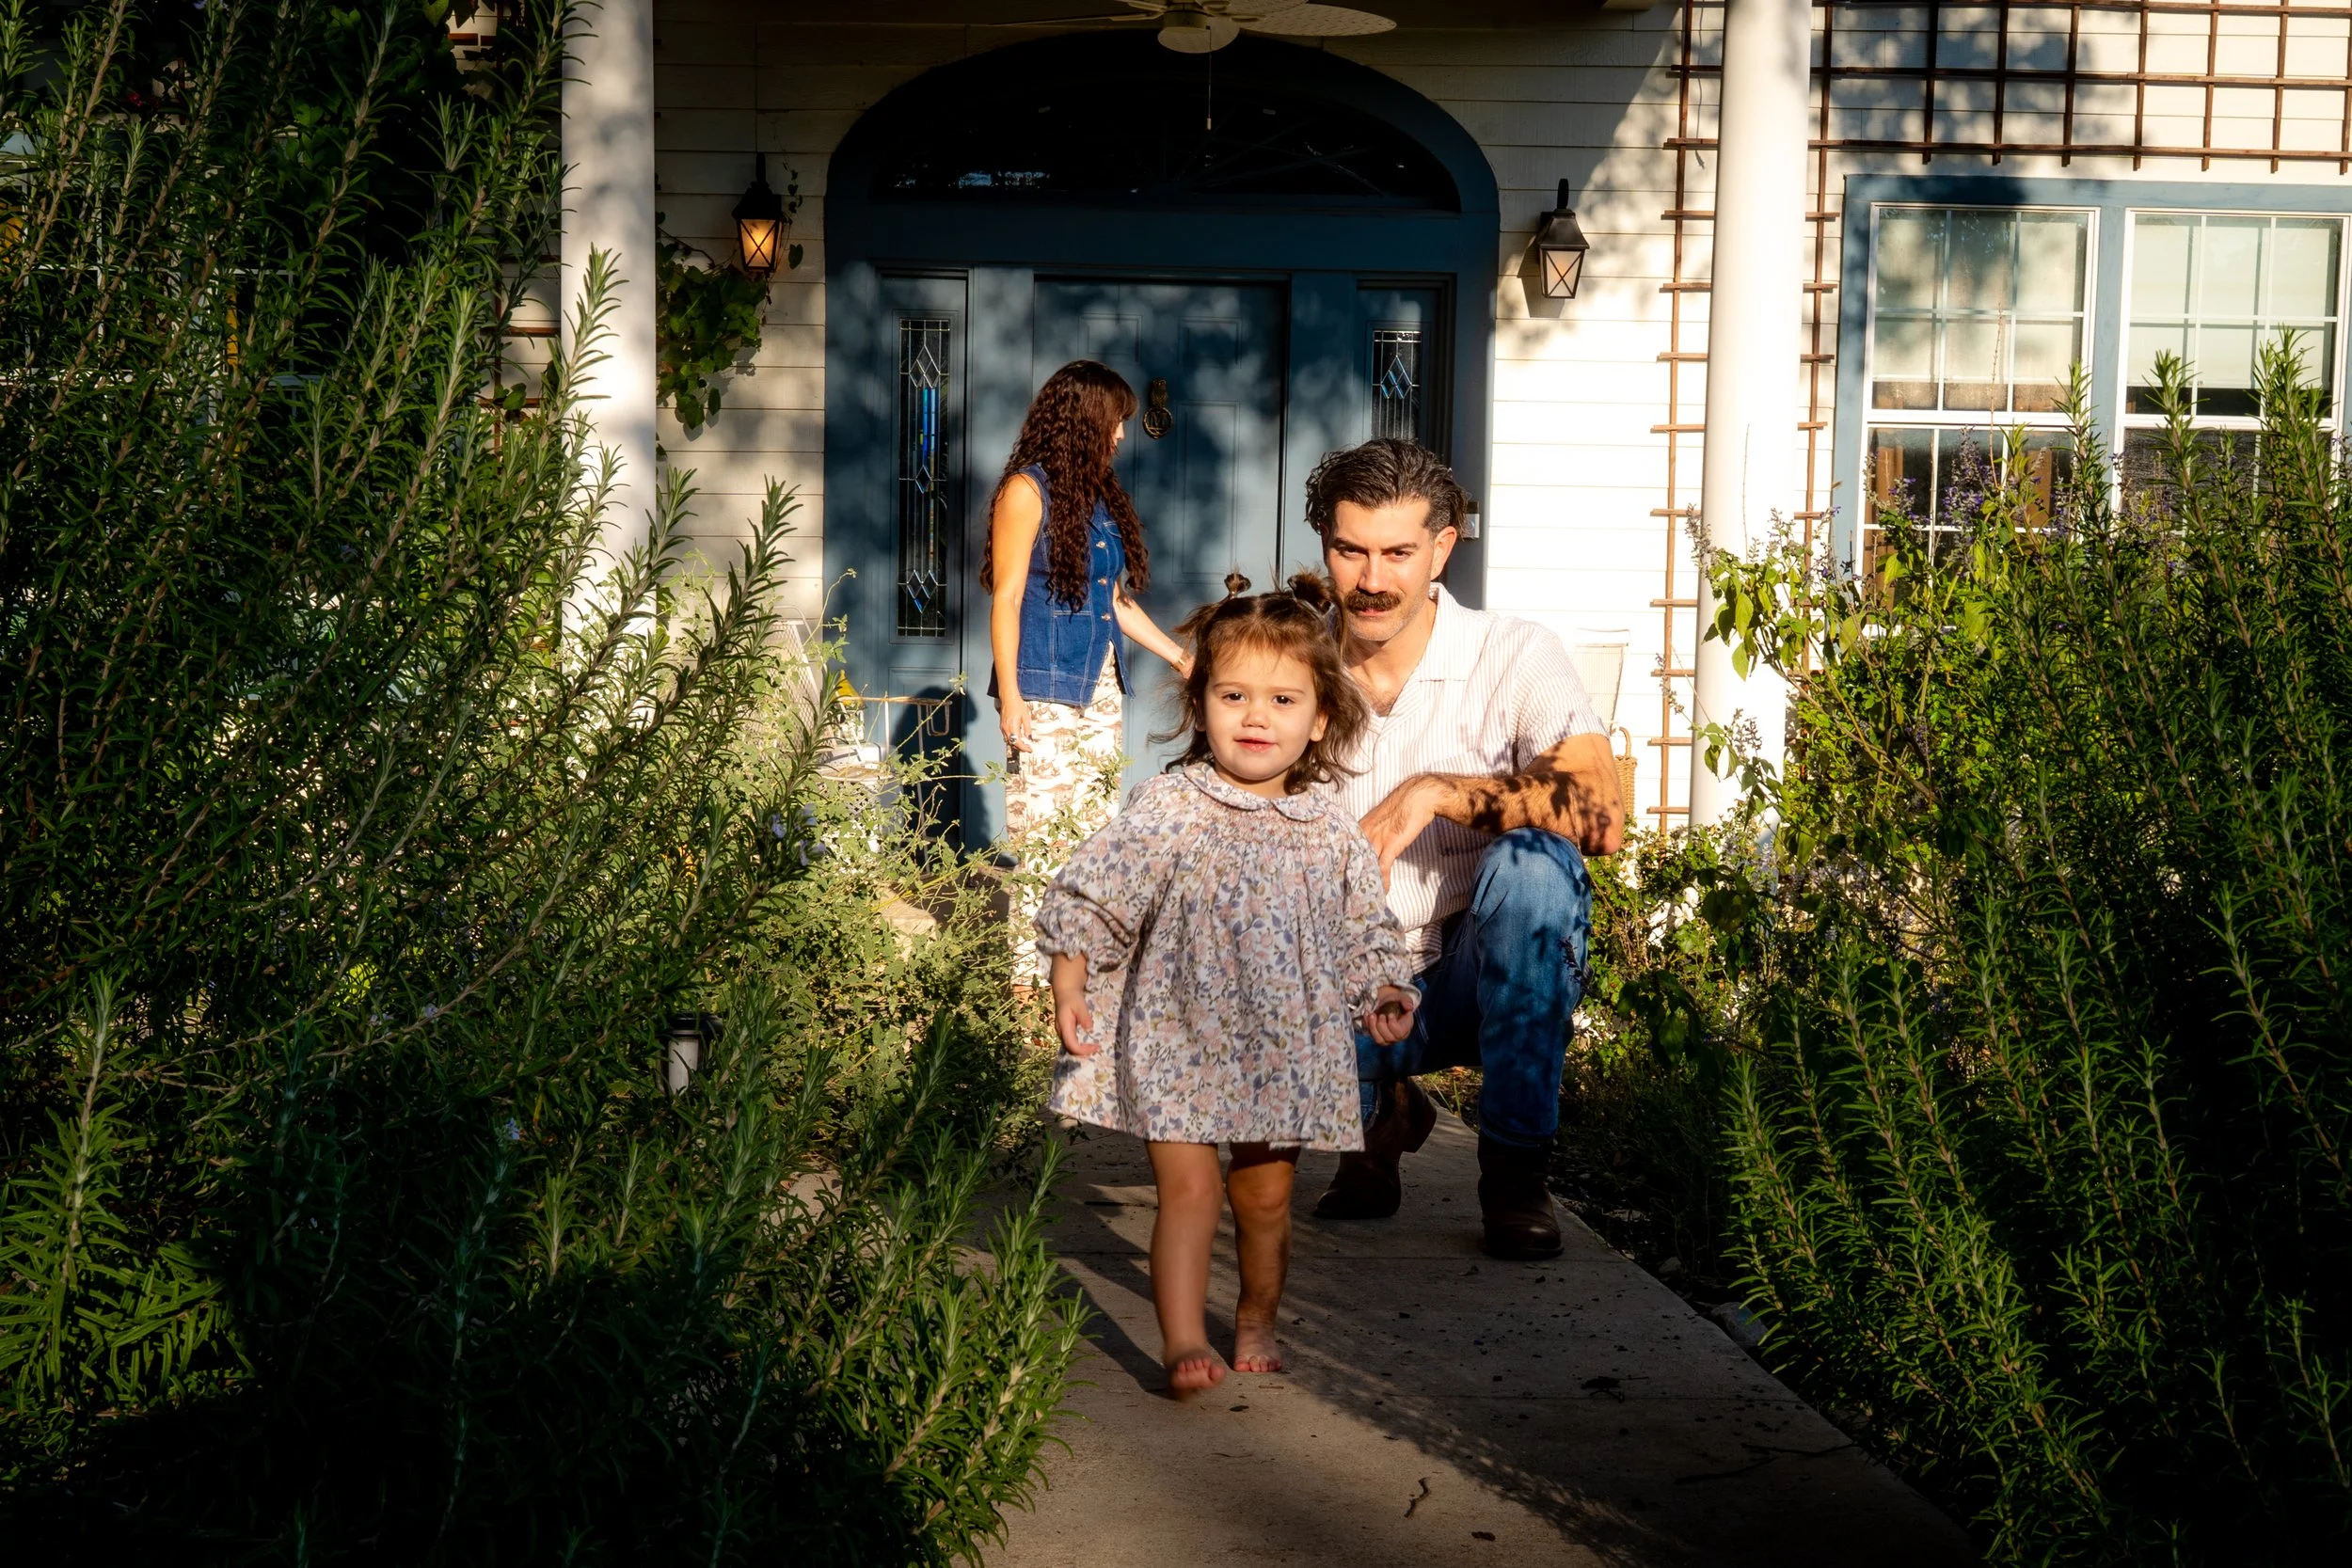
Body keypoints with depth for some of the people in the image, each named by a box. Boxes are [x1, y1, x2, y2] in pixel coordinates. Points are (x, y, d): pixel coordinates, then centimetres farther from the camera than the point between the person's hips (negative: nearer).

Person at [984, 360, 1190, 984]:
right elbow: (1006, 598, -9)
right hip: (1045, 694, -7)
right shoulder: (1027, 491, -5)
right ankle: (1031, 976, -1)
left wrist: (1180, 656, 21)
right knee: (1042, 838, -7)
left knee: (1096, 832, 7)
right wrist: (1010, 695, -14)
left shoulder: (1100, 496, 15)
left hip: (1102, 690, 7)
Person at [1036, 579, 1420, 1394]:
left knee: (1266, 1195, 14)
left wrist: (1385, 991, -3)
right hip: (1177, 1039, -3)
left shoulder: (1329, 830, 1)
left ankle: (1257, 1321, 34)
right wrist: (1069, 987, -14)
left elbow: (1365, 927, 12)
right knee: (1188, 1187, -9)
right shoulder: (1167, 812, -11)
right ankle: (1184, 1341, -4)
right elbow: (1088, 899, -8)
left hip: (1287, 1049, 4)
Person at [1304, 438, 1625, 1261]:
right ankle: (1381, 1112, 9)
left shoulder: (1513, 658, -10)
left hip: (1486, 976, -2)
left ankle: (1516, 1162, -16)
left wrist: (1438, 792, -32)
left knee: (1532, 861, -34)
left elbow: (1602, 816, -26)